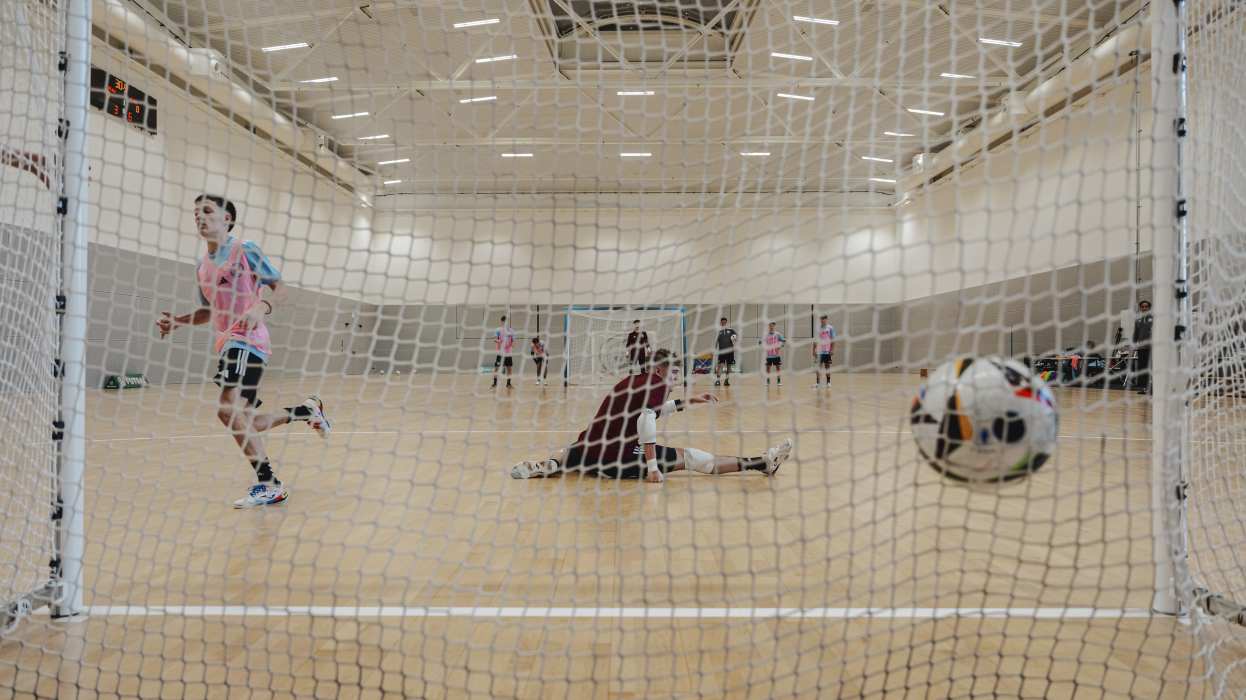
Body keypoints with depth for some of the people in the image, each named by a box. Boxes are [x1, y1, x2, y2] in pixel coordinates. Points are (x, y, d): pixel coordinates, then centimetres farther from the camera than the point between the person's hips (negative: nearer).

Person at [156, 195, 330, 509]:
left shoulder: (244, 250, -3)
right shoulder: (202, 266, 18)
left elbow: (280, 288, -7)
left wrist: (260, 308, -27)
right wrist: (177, 321, 11)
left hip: (247, 341, -8)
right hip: (226, 343, 8)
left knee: (228, 410, -23)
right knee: (244, 423, 9)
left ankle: (269, 485, -16)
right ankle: (306, 409, 29)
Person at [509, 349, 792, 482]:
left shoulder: (634, 381, 20)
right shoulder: (656, 382, -4)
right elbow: (646, 420, -20)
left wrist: (690, 401, 37)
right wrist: (653, 466, -21)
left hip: (591, 451, 7)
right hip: (621, 458, -7)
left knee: (567, 453, 40)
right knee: (689, 456, -3)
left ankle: (547, 465, 9)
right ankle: (761, 463, -3)